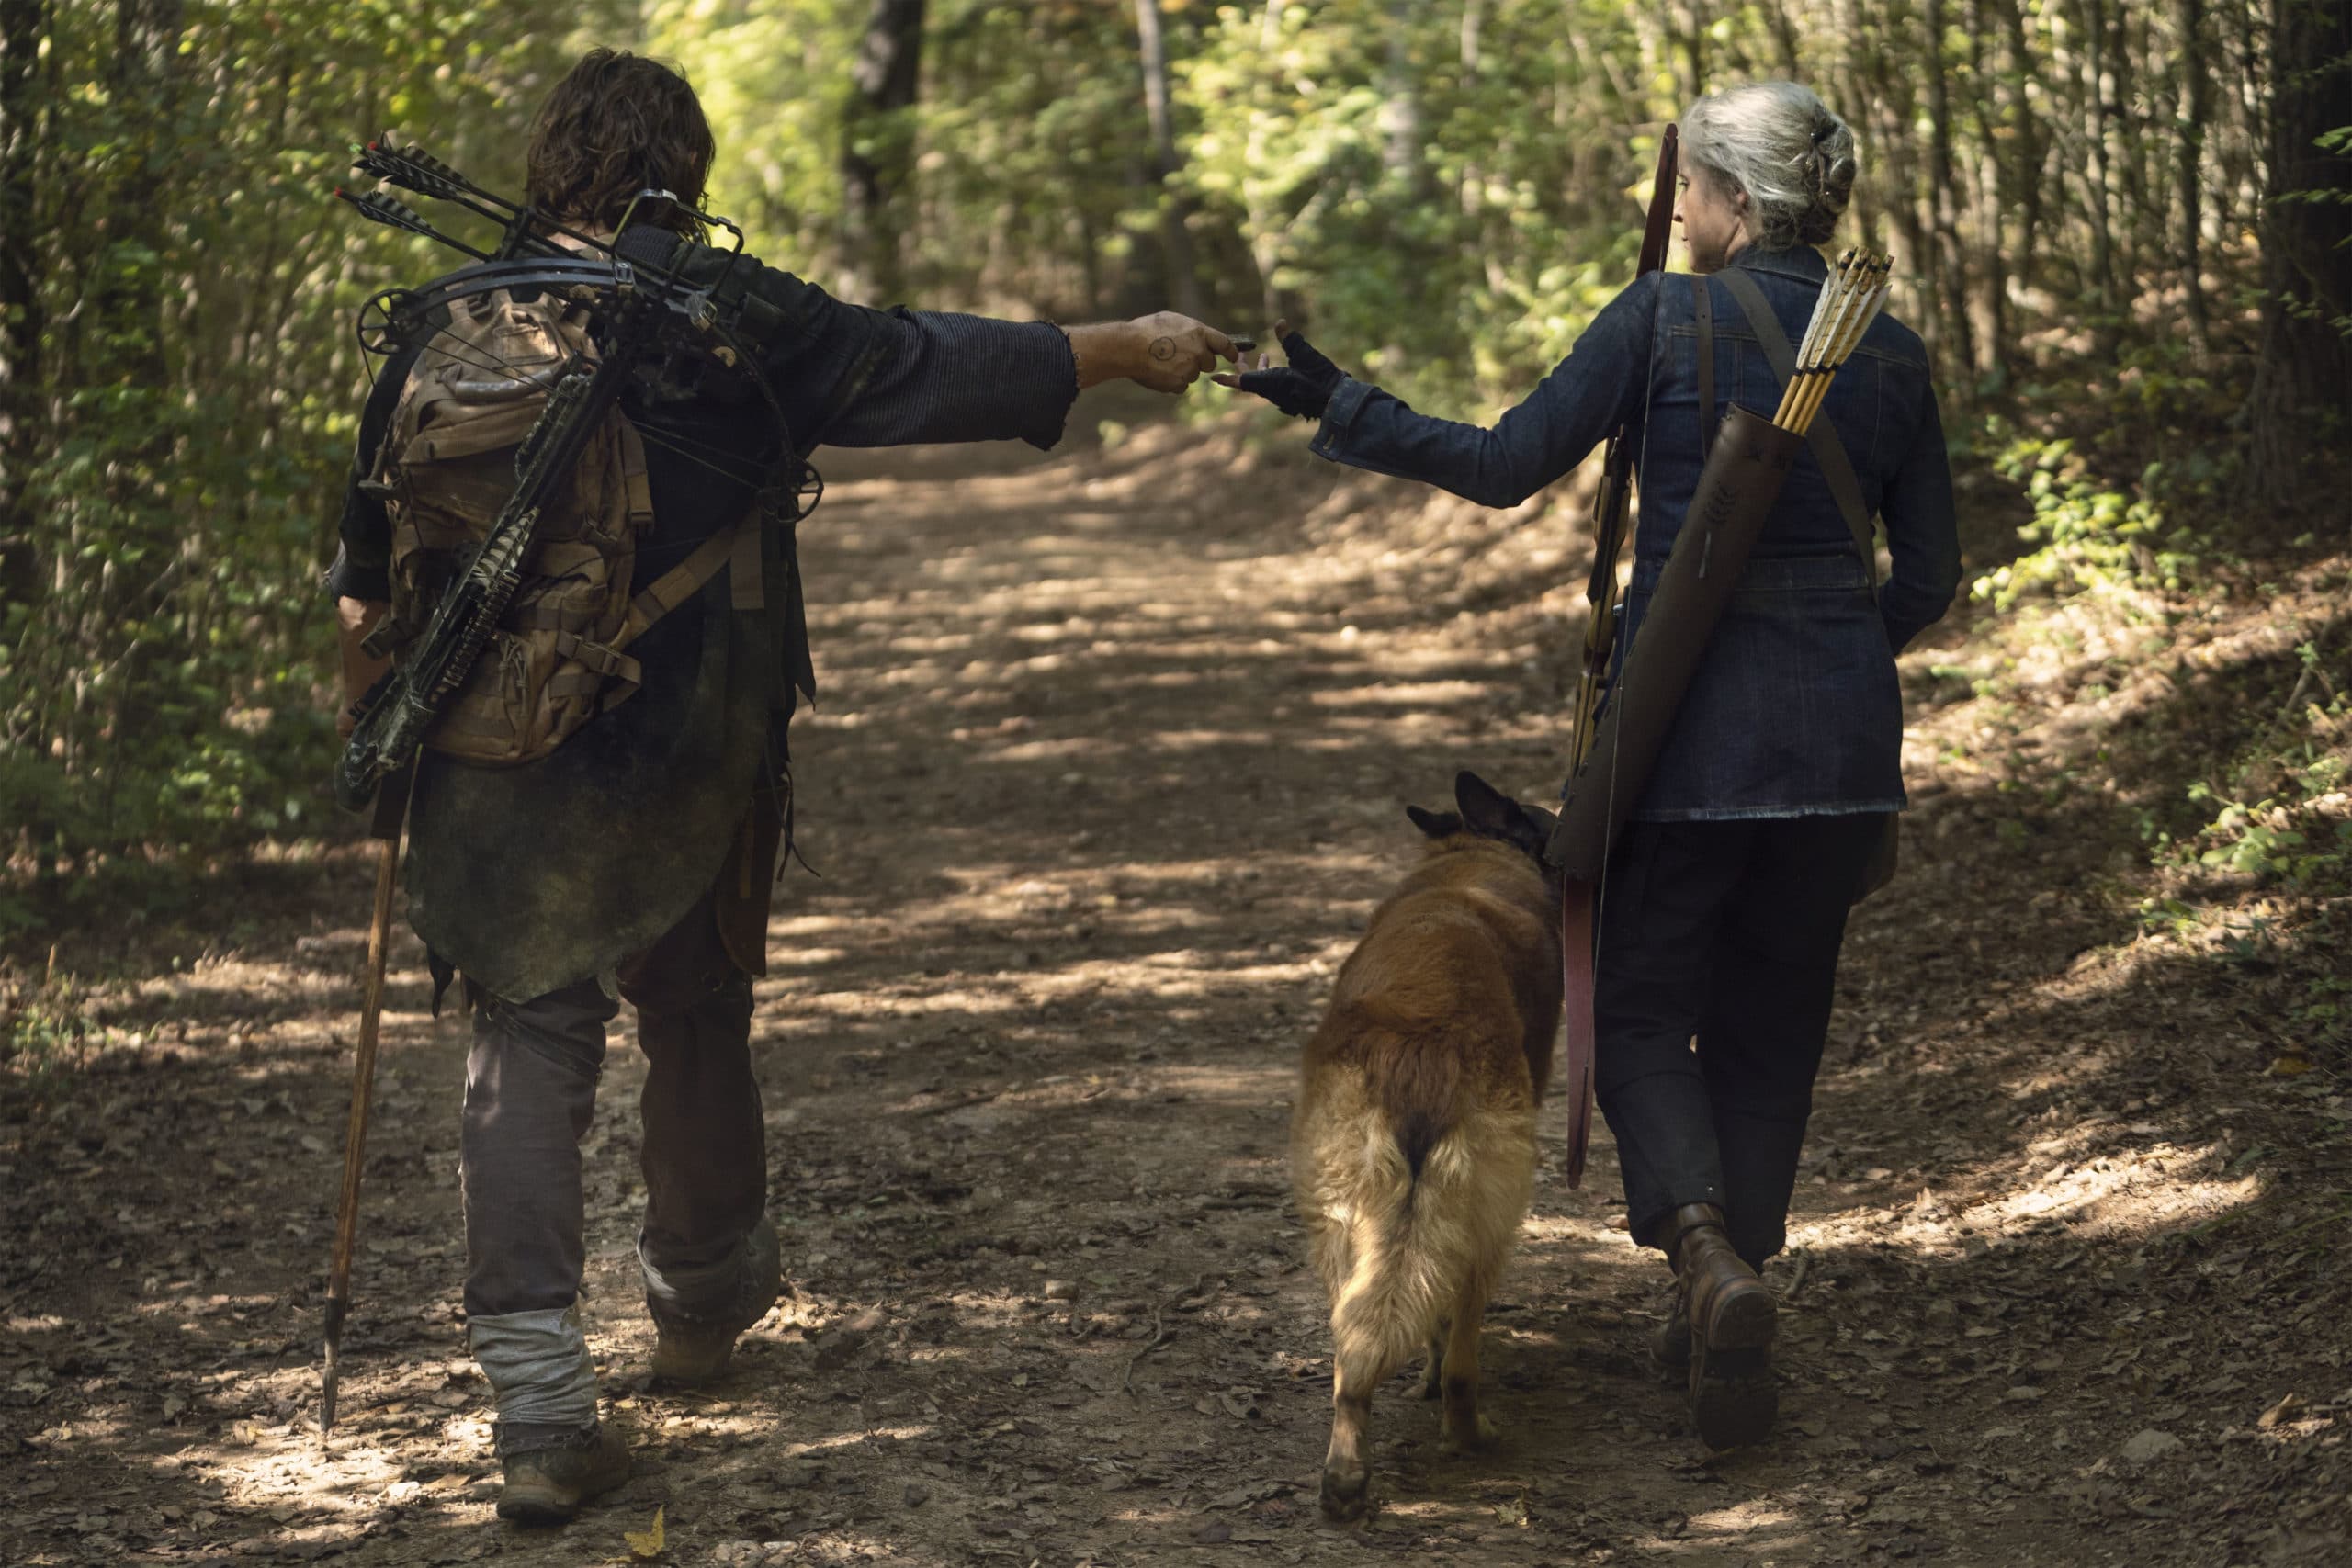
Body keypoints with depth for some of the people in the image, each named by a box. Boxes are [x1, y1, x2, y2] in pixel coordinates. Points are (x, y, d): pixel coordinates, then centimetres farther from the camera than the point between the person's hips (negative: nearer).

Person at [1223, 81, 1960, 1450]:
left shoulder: (1665, 320, -8)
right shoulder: (1894, 355, 4)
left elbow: (1506, 466, -6)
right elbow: (1929, 576, 9)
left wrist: (1338, 405, 3)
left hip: (1685, 722, -4)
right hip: (1841, 741, 4)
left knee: (1643, 1011, 6)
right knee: (1773, 1022, 16)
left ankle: (1712, 1258, -19)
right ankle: (1725, 1307, 19)